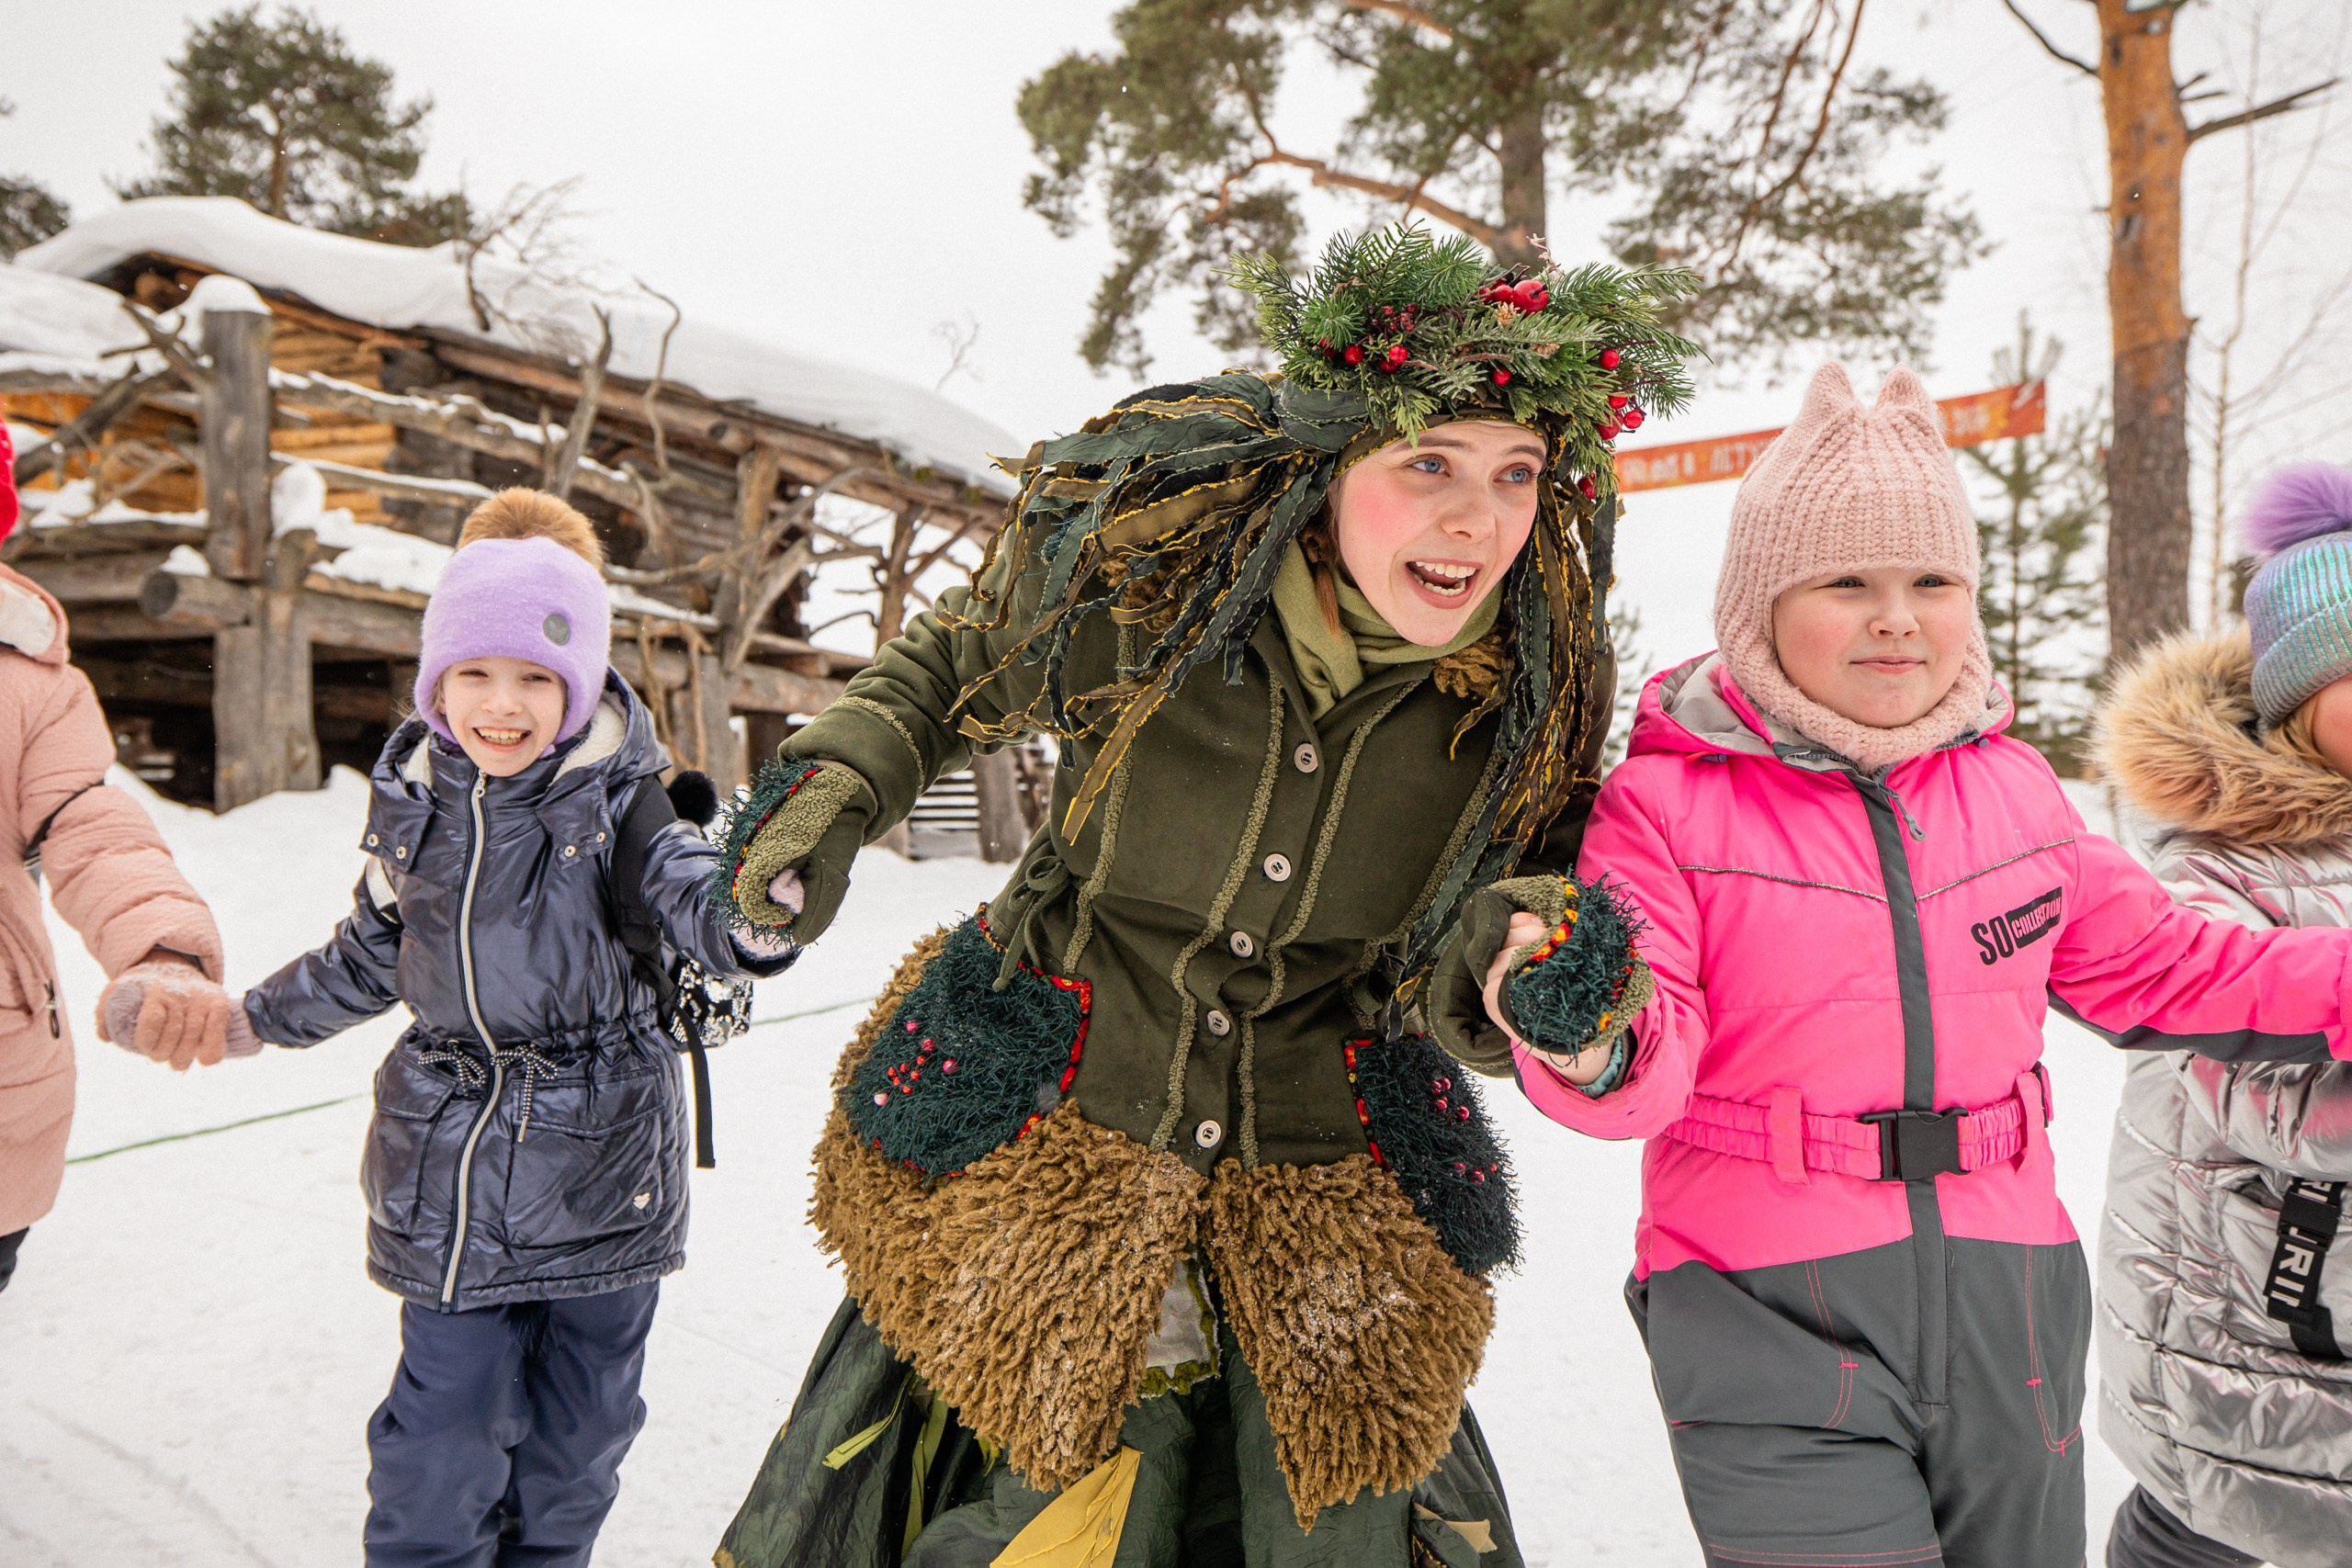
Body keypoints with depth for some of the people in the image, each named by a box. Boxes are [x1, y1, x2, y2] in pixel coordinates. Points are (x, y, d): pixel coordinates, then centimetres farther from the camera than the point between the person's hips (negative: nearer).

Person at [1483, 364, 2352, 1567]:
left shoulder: (2010, 786, 6)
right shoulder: (1665, 801, -9)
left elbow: (2157, 964, 18)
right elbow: (1653, 1073, -16)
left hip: (2007, 1310, 6)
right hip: (1773, 1329, -5)